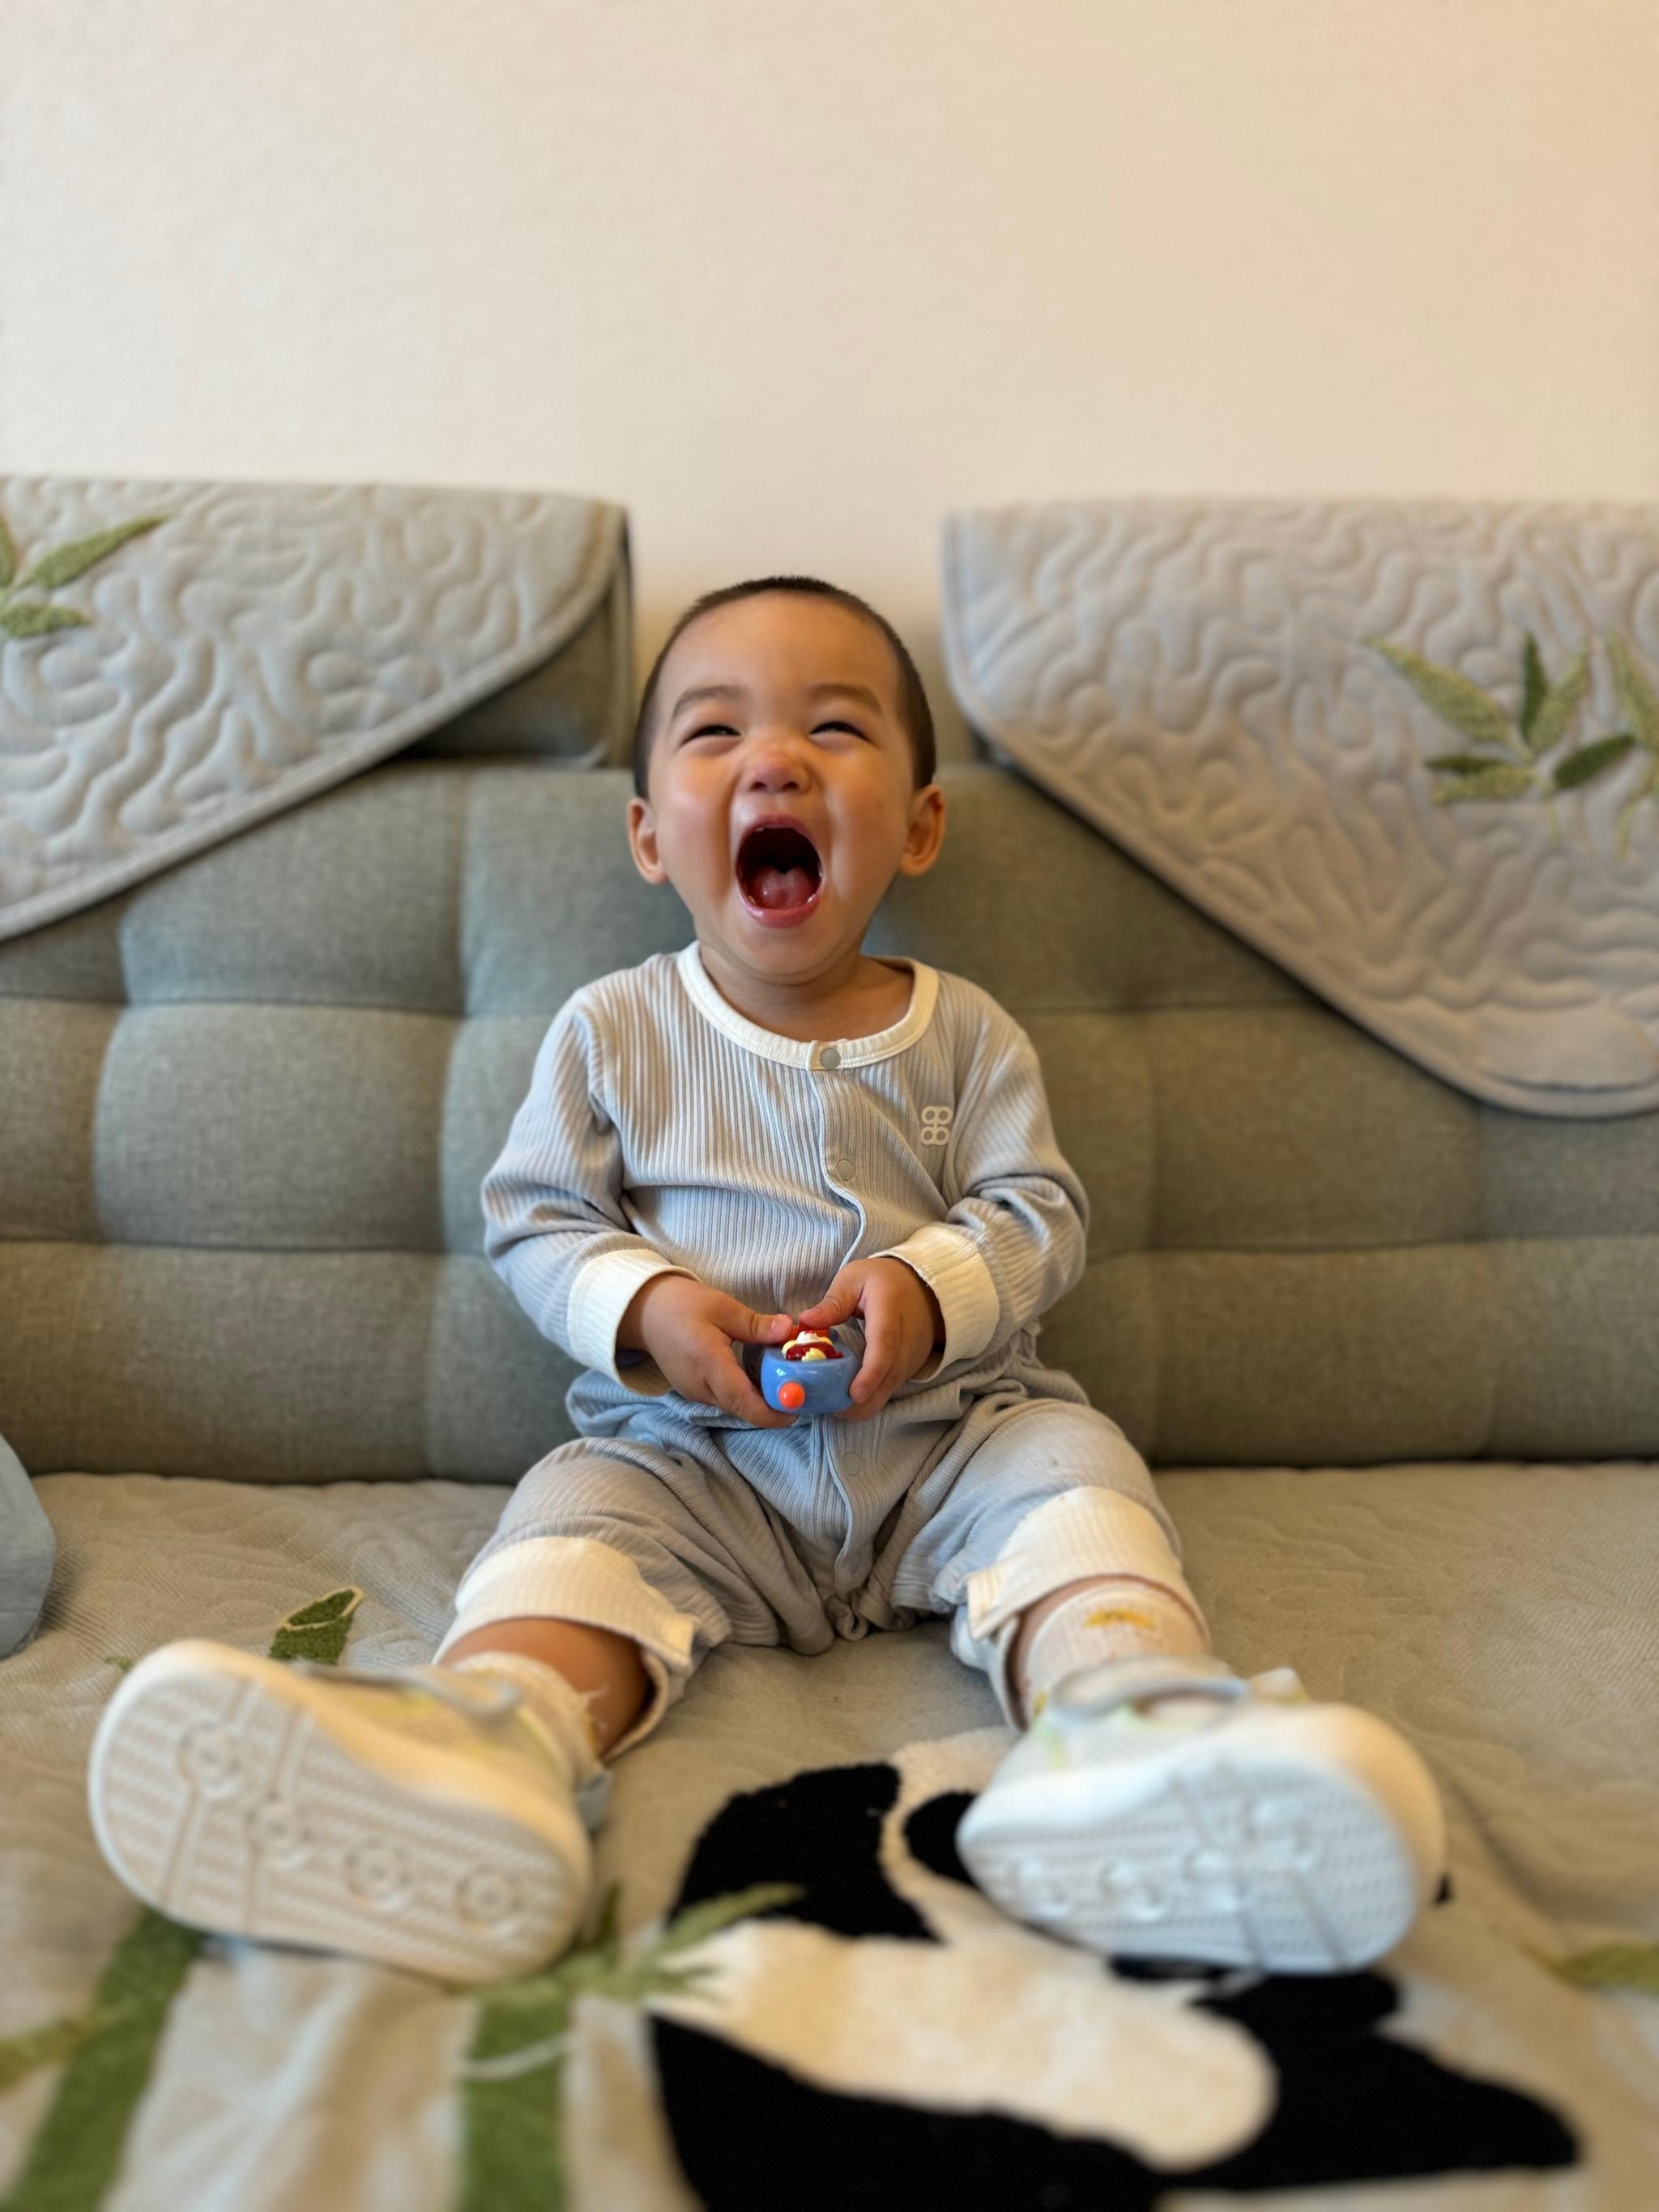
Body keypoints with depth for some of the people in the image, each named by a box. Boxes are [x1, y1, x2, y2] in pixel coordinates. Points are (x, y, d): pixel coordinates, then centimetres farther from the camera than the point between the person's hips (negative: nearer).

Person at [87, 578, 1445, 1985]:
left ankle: (1123, 1724, -52)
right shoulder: (611, 1033, 5)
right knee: (572, 1531, -26)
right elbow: (535, 1221, 6)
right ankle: (491, 1737, -55)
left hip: (954, 1426, 1)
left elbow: (1040, 1216, 3)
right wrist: (642, 1307, -15)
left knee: (1075, 1475, -25)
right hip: (688, 1448, 0)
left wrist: (933, 1288, -18)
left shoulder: (966, 1033, 6)